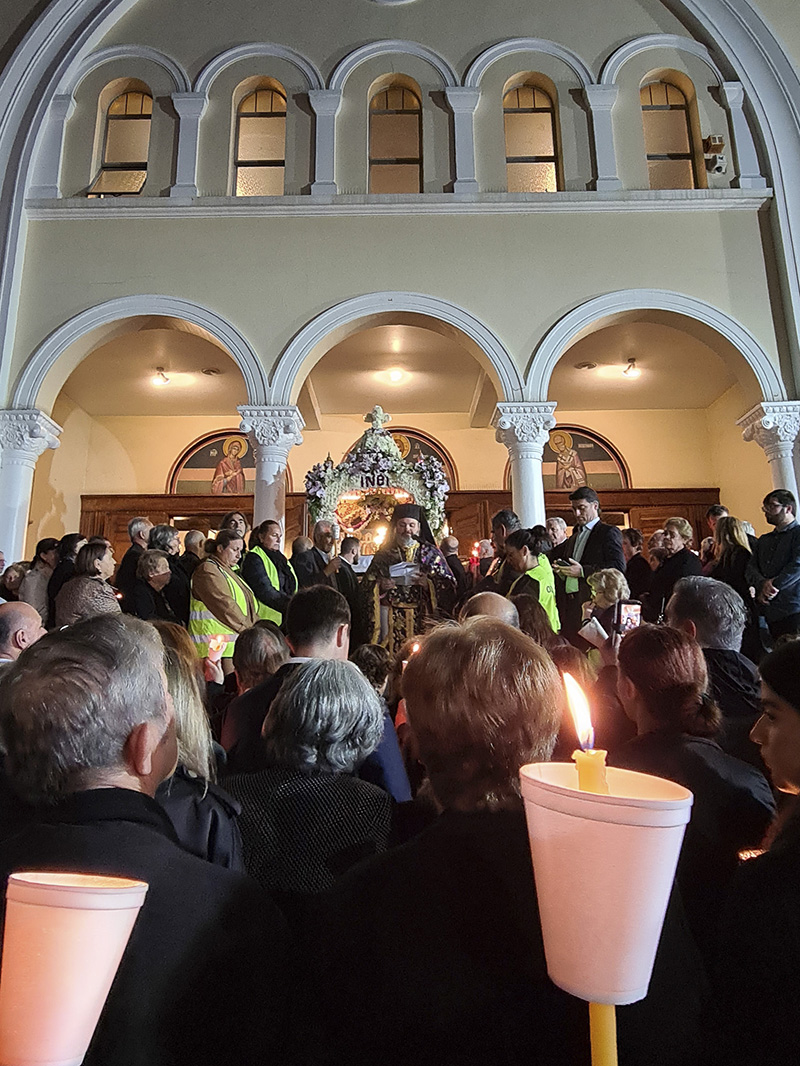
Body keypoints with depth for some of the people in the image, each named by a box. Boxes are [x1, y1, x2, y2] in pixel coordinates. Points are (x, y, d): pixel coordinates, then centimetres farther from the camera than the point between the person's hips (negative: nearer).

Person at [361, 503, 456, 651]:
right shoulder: (383, 554, 9)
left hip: (423, 619, 0)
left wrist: (428, 583, -15)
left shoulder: (430, 553, 6)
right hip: (391, 621, 0)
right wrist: (380, 586, -12)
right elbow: (366, 586, 7)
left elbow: (449, 587, 1)